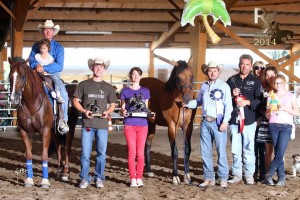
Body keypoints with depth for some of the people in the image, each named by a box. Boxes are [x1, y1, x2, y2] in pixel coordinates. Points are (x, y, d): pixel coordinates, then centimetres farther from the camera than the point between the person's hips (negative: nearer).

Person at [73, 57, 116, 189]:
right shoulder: (84, 84, 4)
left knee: (101, 153, 6)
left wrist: (108, 112, -8)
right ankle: (84, 179, 8)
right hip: (87, 123, -2)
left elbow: (112, 105, 14)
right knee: (85, 153, -1)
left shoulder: (108, 87, 9)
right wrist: (84, 111, -12)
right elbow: (76, 101, 5)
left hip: (102, 124, 2)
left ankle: (99, 178, 17)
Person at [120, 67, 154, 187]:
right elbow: (122, 108, 6)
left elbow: (146, 108, 15)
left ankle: (139, 178, 10)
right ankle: (132, 178, 5)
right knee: (132, 152, -2)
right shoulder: (125, 91, 5)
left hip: (142, 124, 1)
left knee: (140, 152, 2)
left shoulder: (145, 91, 10)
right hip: (129, 125, -1)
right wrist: (123, 112, -16)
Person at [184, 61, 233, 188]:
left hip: (218, 122, -5)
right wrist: (188, 104, 3)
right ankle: (209, 178, 17)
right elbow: (198, 101, 20)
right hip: (205, 122, 5)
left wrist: (225, 121, -16)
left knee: (221, 151, -3)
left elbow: (228, 106, -7)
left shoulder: (224, 86, -3)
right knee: (205, 152, 9)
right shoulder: (204, 86, 12)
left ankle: (223, 179, 3)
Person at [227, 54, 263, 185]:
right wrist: (231, 94, -7)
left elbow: (260, 100, -6)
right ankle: (236, 175, 15)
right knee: (235, 150, 8)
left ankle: (249, 175, 10)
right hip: (234, 119, 3)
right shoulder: (232, 80, 10)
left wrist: (247, 102, -19)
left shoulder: (255, 81, 1)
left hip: (249, 120, -3)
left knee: (248, 149, 1)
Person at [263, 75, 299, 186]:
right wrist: (270, 113, -8)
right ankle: (282, 178, 2)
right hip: (273, 125, 2)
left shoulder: (290, 96, 8)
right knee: (278, 153, -2)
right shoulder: (271, 97, 15)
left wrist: (284, 108, -12)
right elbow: (267, 115, 15)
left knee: (280, 153, -13)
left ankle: (268, 176, -5)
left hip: (286, 126, -2)